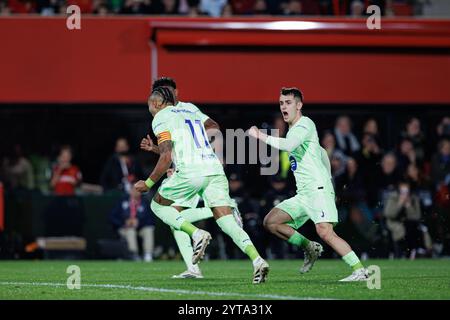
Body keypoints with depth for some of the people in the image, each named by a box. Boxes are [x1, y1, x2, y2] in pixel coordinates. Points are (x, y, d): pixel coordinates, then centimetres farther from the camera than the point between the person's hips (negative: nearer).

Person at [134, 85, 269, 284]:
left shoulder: (160, 119, 4)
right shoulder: (190, 109, 24)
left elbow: (166, 157, -7)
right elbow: (214, 127, 36)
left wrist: (148, 183, 0)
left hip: (189, 171, -6)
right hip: (215, 169, 6)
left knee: (158, 205, 17)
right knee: (228, 222, 3)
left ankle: (197, 234, -5)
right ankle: (257, 260, -18)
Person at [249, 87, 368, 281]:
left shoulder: (305, 124, -6)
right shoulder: (293, 129, 23)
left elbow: (289, 145, -26)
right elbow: (322, 153, 33)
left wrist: (261, 136, -17)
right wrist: (328, 180, 30)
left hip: (318, 189, -10)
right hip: (303, 195, 10)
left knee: (325, 232, -25)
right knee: (270, 222, 3)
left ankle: (360, 271, -24)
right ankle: (310, 248, 9)